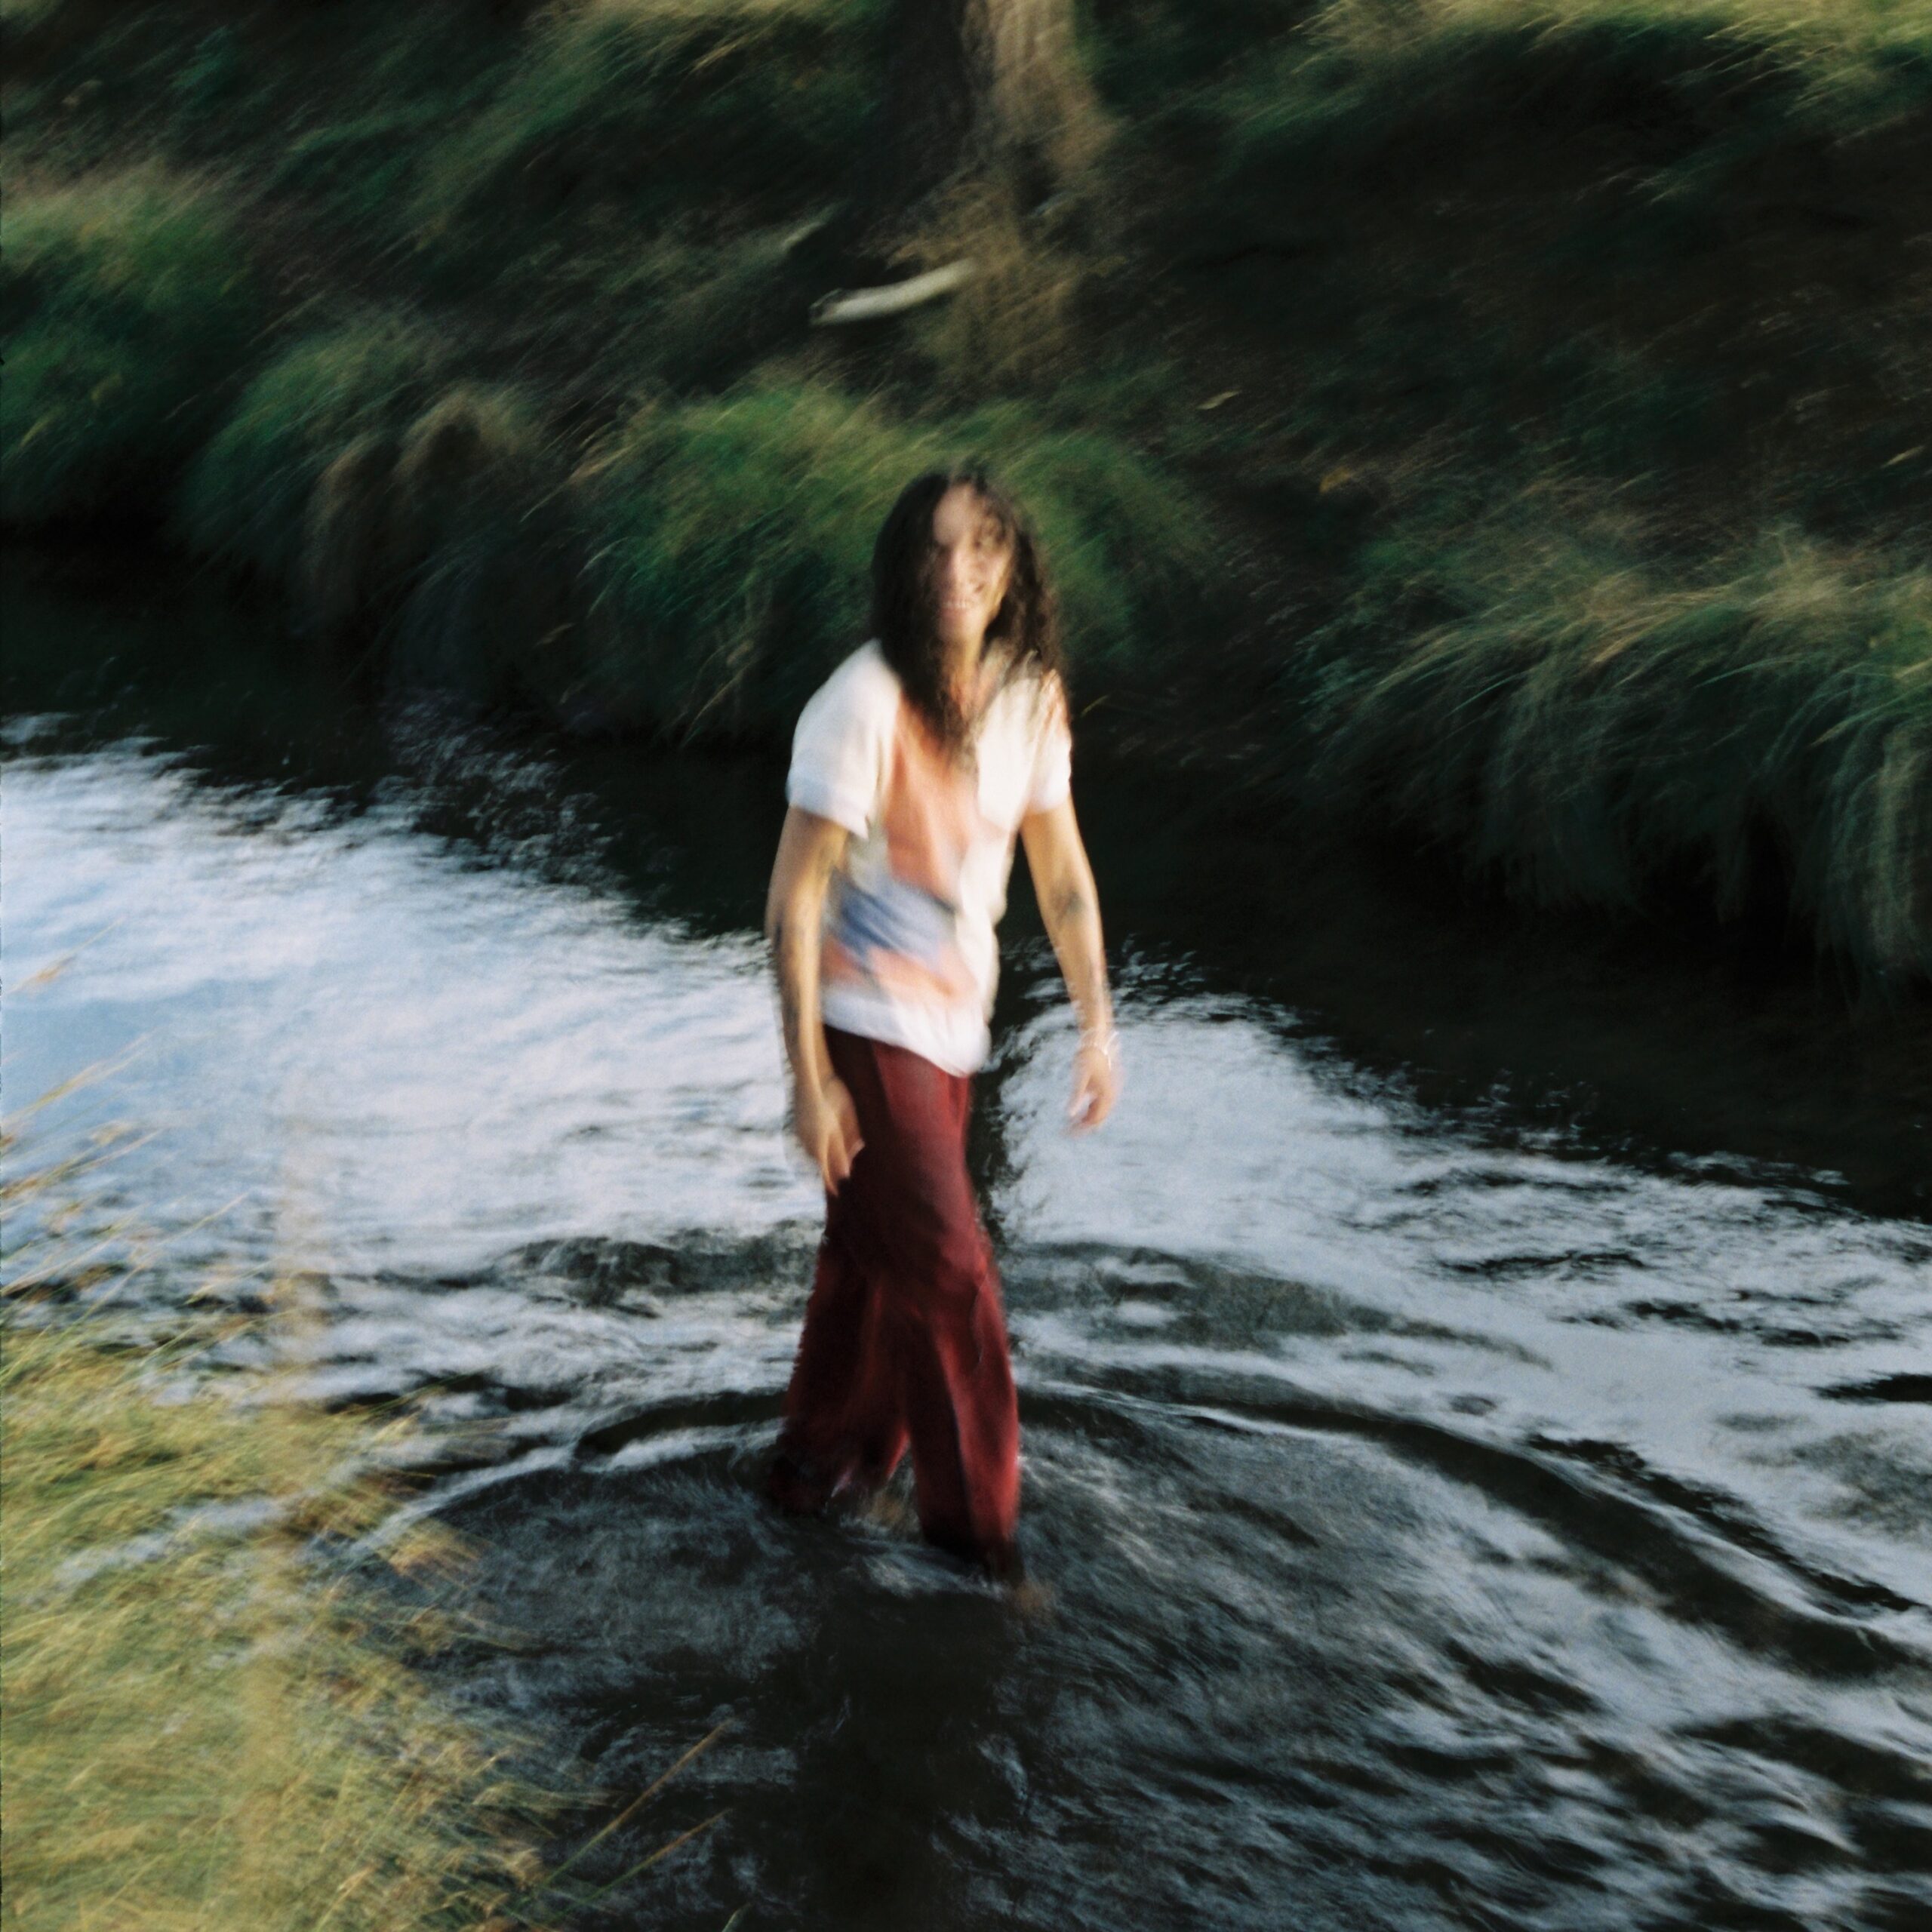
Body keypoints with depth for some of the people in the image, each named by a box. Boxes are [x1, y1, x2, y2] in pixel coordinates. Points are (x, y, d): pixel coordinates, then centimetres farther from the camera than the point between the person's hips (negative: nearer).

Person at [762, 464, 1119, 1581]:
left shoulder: (1030, 695, 0)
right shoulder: (863, 705, -20)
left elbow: (1061, 870, 10)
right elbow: (794, 900, -18)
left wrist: (1098, 1025, 7)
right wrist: (808, 1075, -19)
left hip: (954, 1022, 6)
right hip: (868, 1025, -6)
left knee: (876, 1255, 17)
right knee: (946, 1269, -5)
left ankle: (825, 1465, 34)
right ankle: (978, 1521, 10)